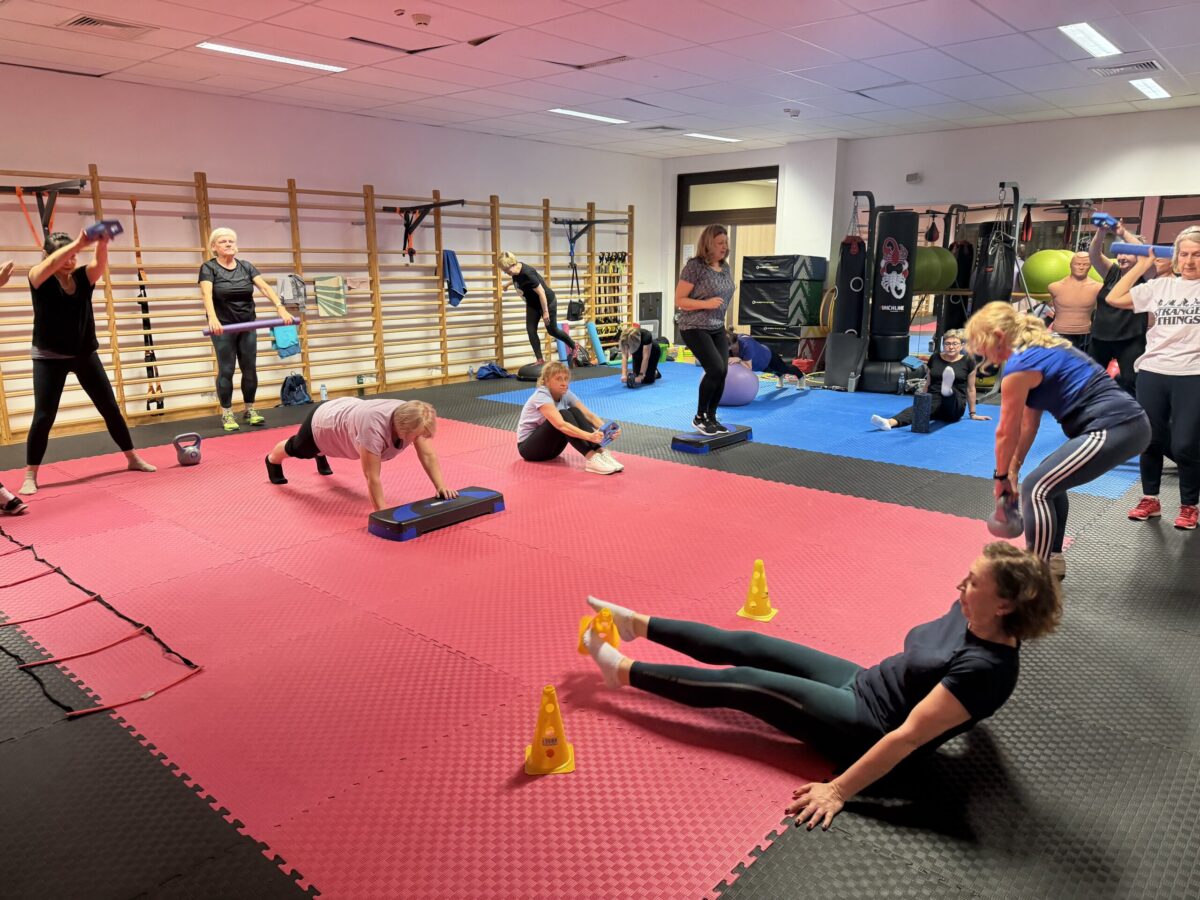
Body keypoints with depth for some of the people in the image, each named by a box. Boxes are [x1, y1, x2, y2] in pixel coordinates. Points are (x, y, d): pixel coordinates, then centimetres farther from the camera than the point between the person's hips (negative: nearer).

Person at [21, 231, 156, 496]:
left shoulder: (83, 276, 0)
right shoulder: (39, 279, -8)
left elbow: (100, 263, -21)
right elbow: (52, 263, -30)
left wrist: (102, 244, -44)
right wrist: (79, 243, -46)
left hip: (85, 354, 3)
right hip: (49, 358, -3)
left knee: (110, 408, 7)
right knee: (43, 416, -6)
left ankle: (133, 458, 20)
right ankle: (30, 475, 5)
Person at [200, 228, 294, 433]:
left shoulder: (246, 266, 3)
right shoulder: (209, 268, -8)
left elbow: (265, 287, -9)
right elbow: (207, 294, -24)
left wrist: (280, 308, -26)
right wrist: (212, 318, -43)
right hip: (223, 327, -4)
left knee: (250, 368, 6)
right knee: (226, 370, 0)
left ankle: (250, 409, 20)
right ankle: (226, 414, 8)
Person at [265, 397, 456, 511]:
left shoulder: (412, 418, -30)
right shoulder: (374, 427, -47)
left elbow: (428, 455, -25)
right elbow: (372, 477, -43)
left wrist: (440, 487, -33)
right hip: (323, 422, -4)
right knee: (297, 449, 29)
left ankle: (321, 456, 70)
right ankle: (273, 460, 60)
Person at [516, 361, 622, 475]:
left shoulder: (566, 394, -3)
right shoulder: (541, 396, -24)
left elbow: (588, 414, -13)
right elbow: (560, 425, -38)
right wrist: (589, 436, -50)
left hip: (550, 446, 6)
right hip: (528, 447, -6)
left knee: (574, 412, -18)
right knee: (563, 415, -30)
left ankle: (600, 452, -29)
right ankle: (591, 458, -39)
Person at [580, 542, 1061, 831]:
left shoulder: (986, 668, -29)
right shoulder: (970, 614, -4)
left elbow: (908, 736, -31)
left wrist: (839, 791, -30)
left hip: (867, 728, -8)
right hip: (863, 685, 8)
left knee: (742, 683, -9)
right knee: (743, 645, 2)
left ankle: (622, 670, 5)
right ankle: (635, 624, 14)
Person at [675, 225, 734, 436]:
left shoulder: (726, 268, 9)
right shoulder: (695, 266, -13)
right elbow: (679, 300, -14)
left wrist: (723, 321, 19)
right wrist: (706, 304, -25)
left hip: (718, 328, 8)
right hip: (695, 328, -7)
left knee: (722, 372, 1)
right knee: (715, 369, -17)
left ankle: (711, 418, 16)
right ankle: (699, 418, -1)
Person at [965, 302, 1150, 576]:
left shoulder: (1019, 366, -11)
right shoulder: (1040, 347, 18)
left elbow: (1006, 433, -1)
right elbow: (1029, 422, 21)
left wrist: (1001, 476, 13)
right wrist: (1014, 467, 24)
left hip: (1112, 429, -10)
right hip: (1128, 421, 10)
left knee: (1036, 489, -9)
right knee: (1050, 477, 22)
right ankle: (1052, 560, 30)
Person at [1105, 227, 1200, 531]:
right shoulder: (1161, 286, 9)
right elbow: (1114, 299, 9)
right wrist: (1142, 266, 9)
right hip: (1152, 373, 3)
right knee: (1150, 439, 10)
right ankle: (1150, 500, 26)